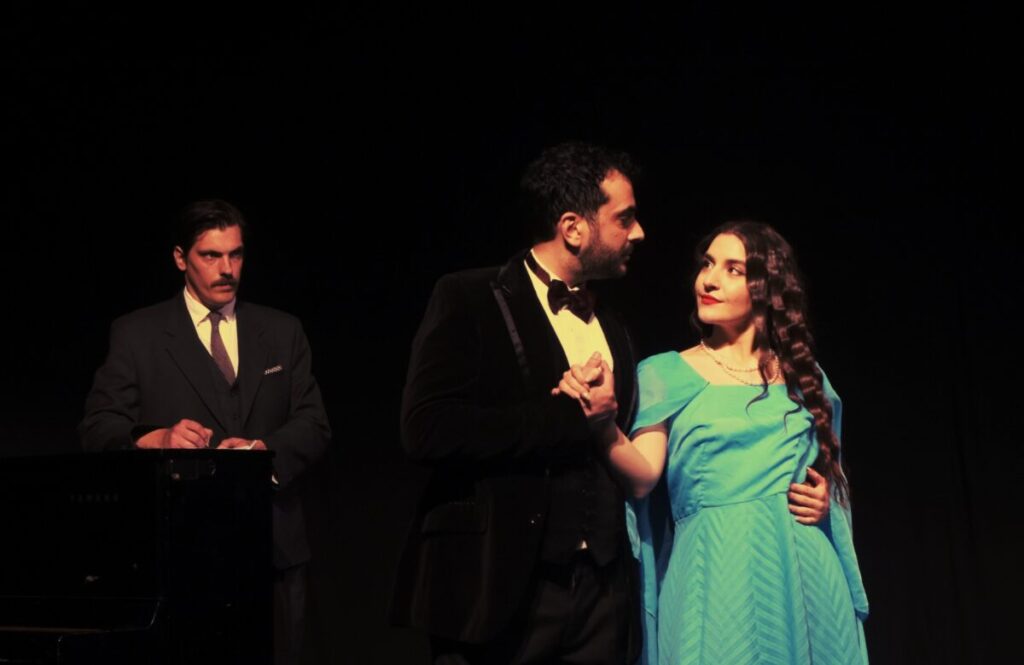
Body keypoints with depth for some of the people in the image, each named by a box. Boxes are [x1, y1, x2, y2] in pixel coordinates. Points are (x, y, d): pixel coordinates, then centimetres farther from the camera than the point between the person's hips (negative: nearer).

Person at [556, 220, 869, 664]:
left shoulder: (804, 376, 10)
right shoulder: (668, 373, 4)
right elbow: (643, 477, -9)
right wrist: (604, 421, -27)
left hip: (803, 572, 3)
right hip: (713, 576, -2)